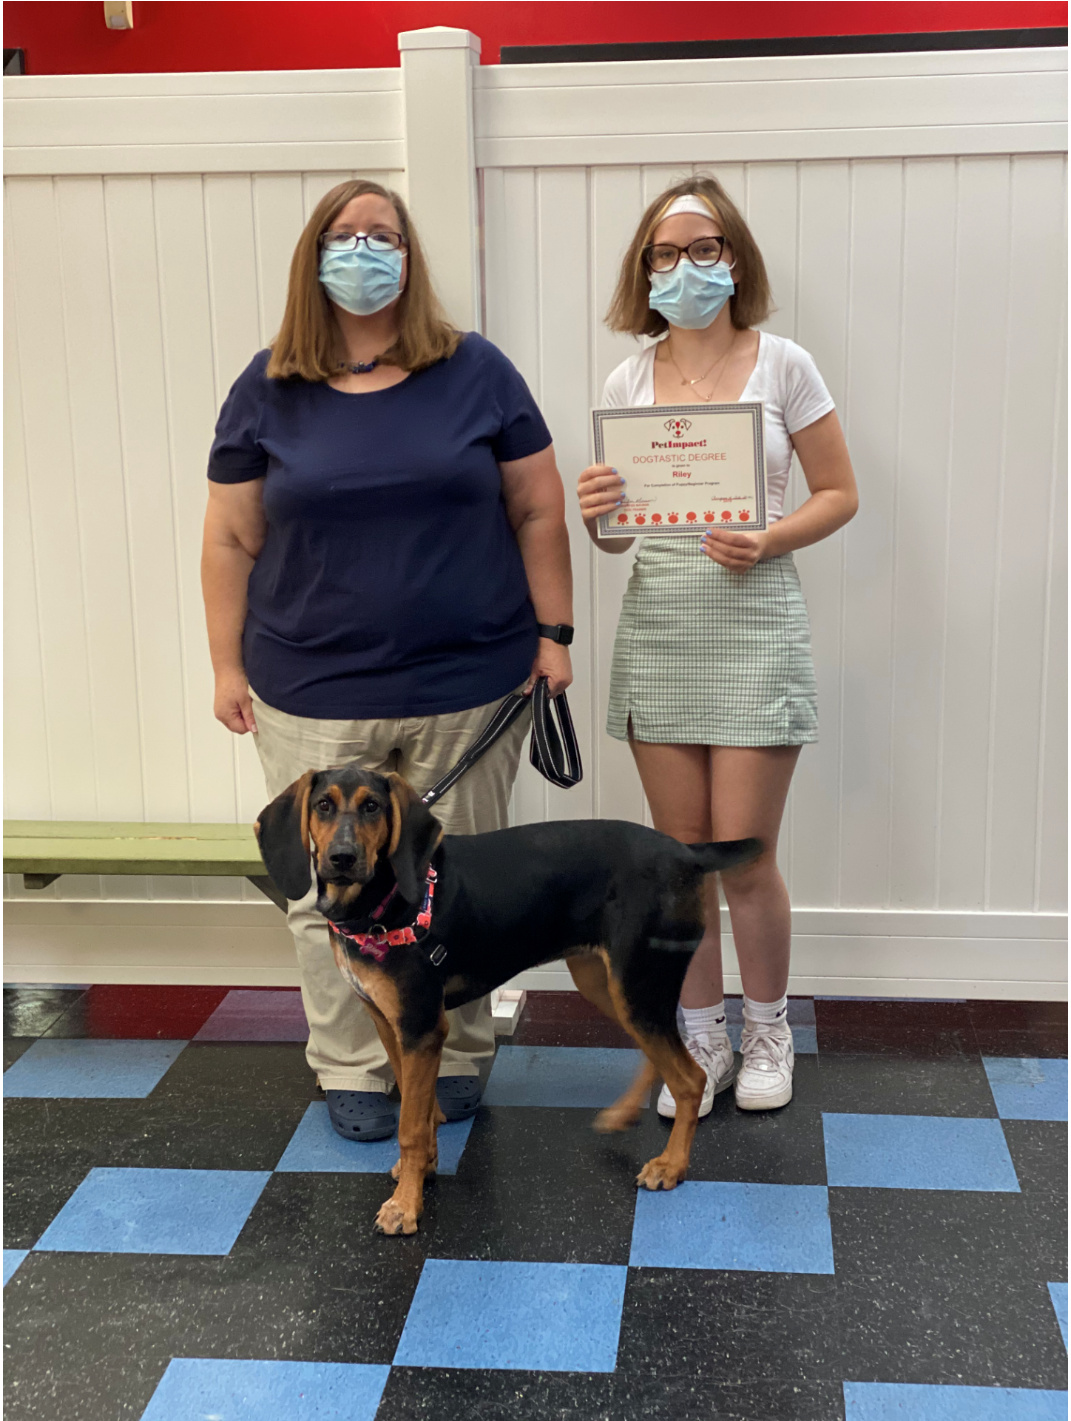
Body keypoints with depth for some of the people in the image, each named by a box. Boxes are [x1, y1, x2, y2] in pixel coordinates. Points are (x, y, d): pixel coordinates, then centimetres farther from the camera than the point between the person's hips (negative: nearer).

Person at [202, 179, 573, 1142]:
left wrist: (553, 632, 0)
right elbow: (232, 539, 6)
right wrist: (229, 665, 4)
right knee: (331, 890, 6)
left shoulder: (476, 372, 2)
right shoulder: (268, 390, 4)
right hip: (315, 699, 1)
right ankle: (353, 1072, 23)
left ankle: (459, 1056, 27)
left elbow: (538, 512, 4)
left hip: (468, 687, 0)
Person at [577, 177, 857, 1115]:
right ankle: (703, 1039, 25)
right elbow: (615, 535, 10)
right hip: (656, 631, 3)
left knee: (742, 854, -2)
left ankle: (767, 1030, 23)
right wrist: (597, 516, -13)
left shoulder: (783, 365, -1)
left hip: (754, 626, -3)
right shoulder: (628, 382, 7)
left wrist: (766, 542, -15)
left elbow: (839, 493, 2)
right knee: (680, 849, 8)